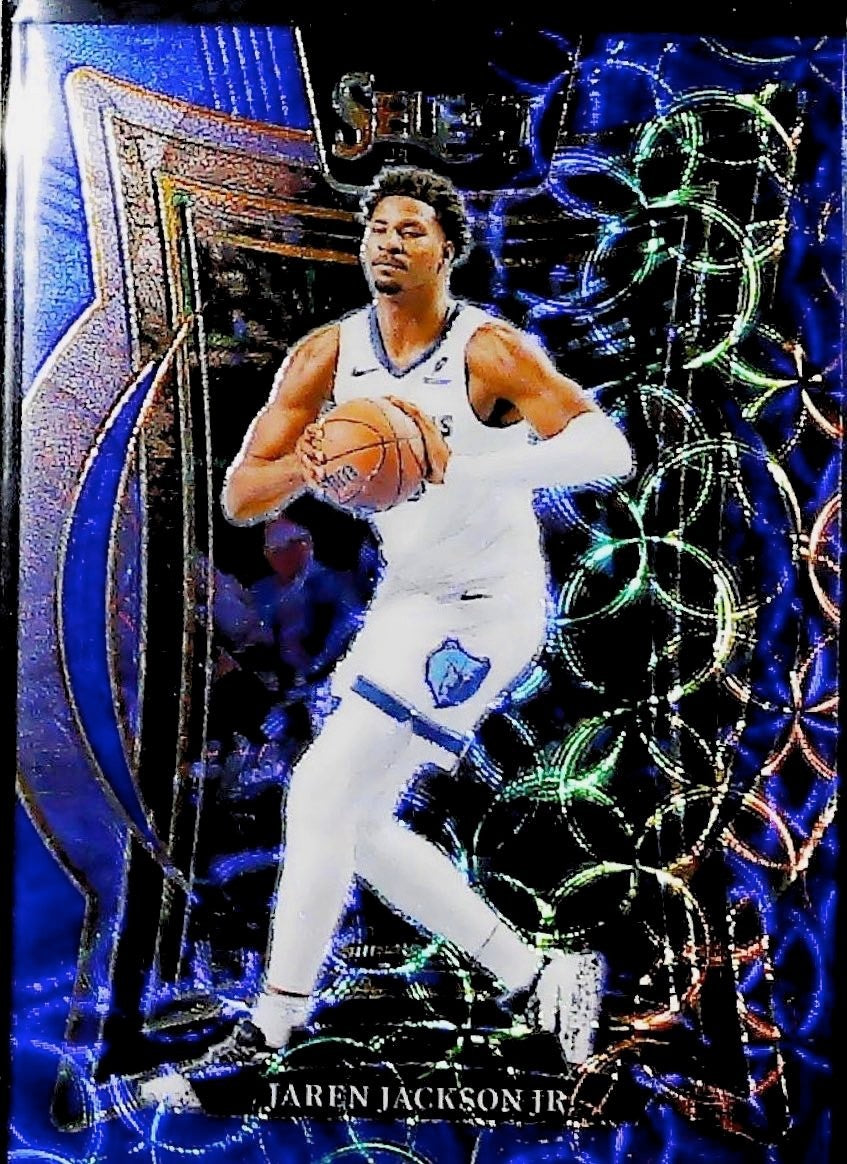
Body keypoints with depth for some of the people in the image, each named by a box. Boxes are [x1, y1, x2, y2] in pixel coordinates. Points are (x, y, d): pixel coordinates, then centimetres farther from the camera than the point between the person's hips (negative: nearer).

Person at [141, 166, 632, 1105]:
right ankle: (538, 977, 21)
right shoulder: (326, 356, 0)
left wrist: (461, 464, -39)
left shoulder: (490, 349, -15)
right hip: (404, 603, 8)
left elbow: (608, 449, -26)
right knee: (357, 823, 10)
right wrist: (303, 467, -26)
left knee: (322, 791, -11)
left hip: (482, 612, -7)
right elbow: (238, 496, -3)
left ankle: (273, 1029, 10)